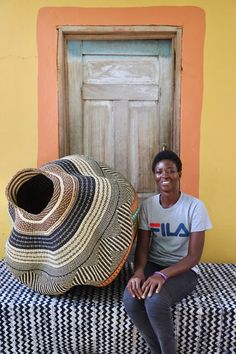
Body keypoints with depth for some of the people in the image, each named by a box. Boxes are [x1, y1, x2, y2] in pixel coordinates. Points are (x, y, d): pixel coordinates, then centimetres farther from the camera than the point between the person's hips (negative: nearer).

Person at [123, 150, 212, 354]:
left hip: (183, 270, -3)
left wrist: (163, 275, -28)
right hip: (153, 265, 4)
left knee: (155, 301, -32)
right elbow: (142, 246, -2)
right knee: (130, 299, -25)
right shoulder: (148, 205, -2)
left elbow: (194, 256, -14)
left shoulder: (195, 206, -13)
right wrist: (138, 272, -23)